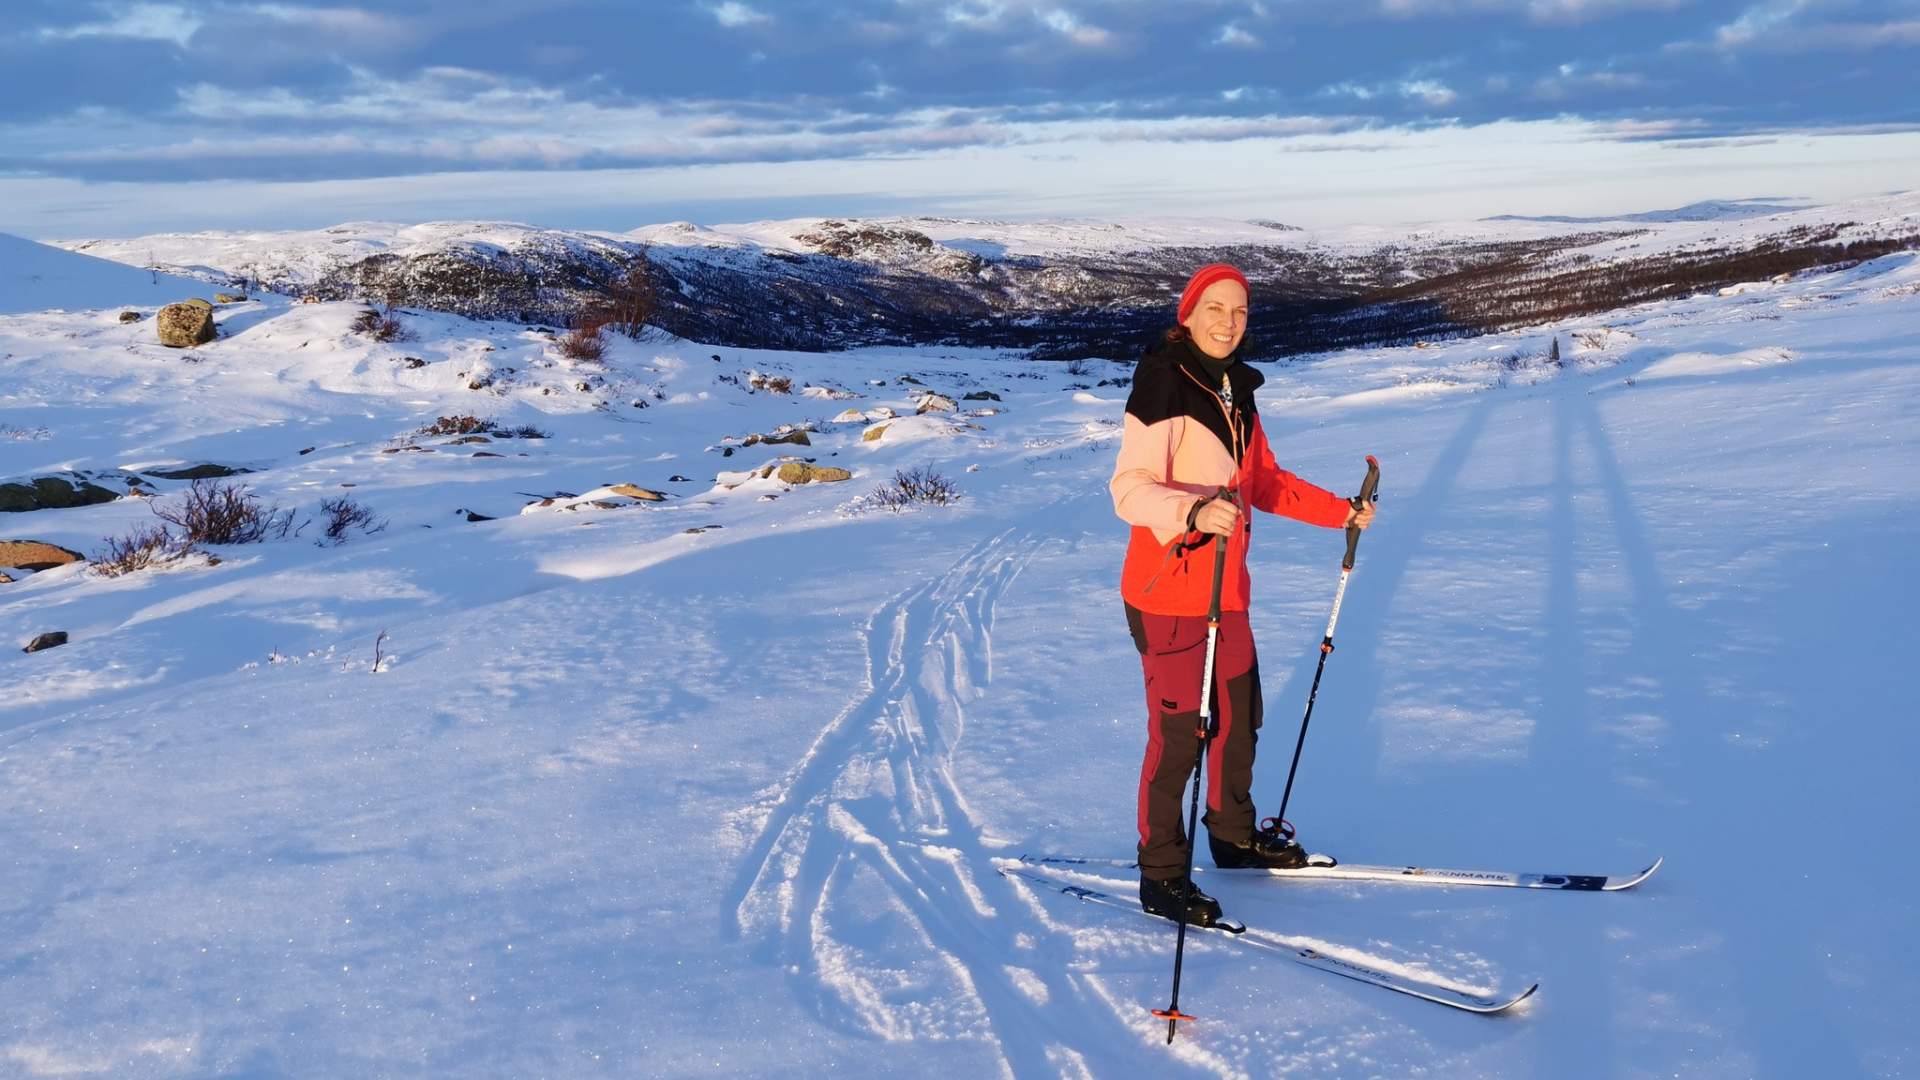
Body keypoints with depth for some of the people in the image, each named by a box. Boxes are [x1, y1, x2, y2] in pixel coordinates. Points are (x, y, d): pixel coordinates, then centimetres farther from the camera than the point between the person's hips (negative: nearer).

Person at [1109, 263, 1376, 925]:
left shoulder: (1236, 391, 11)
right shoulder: (1163, 385, -16)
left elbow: (1266, 484, 20)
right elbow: (1129, 490, -25)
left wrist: (1342, 513, 16)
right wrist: (1193, 510, -43)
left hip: (1226, 592, 8)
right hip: (1169, 597, -8)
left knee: (1239, 718, 19)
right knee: (1177, 734, -1)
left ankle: (1235, 835, 40)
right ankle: (1160, 876, 14)